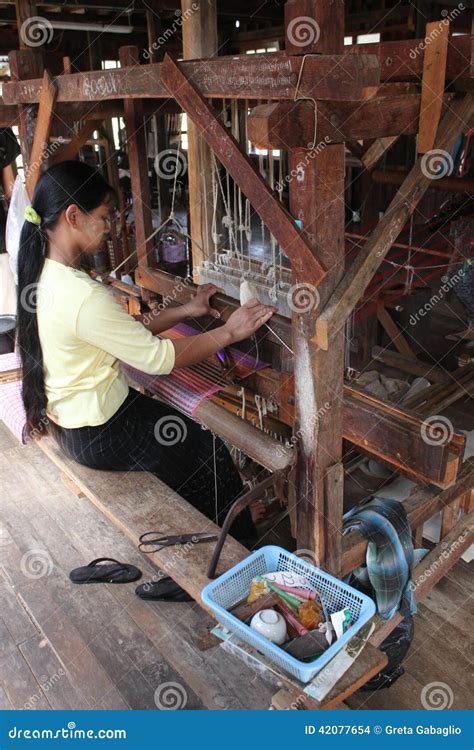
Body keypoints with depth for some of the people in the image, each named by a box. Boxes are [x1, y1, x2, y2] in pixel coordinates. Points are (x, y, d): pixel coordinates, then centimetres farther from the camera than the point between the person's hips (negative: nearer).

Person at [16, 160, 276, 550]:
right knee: (210, 450, 8)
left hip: (69, 416, 9)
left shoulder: (44, 275, -1)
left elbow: (125, 331, 5)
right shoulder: (84, 297, -33)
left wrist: (187, 310, 3)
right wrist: (228, 332, -16)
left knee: (187, 427, 22)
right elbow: (157, 357, -26)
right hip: (98, 434, -9)